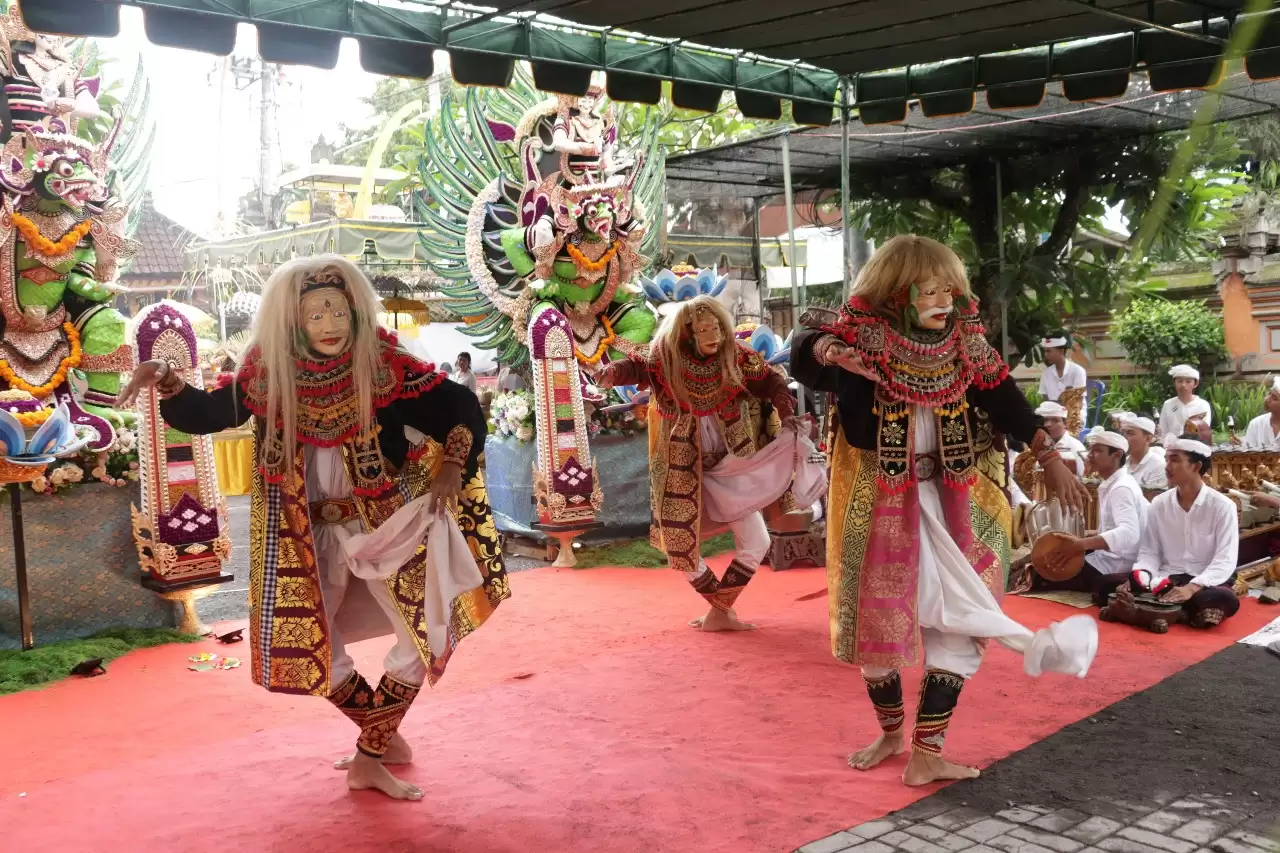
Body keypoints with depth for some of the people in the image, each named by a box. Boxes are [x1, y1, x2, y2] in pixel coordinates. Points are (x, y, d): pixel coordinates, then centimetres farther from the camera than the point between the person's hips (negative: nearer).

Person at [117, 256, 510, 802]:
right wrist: (168, 382, -17)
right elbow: (209, 415, 1)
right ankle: (382, 735, 27)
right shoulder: (269, 370, -9)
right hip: (311, 532, 2)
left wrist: (453, 465, -15)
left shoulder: (382, 364, -16)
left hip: (388, 521, -1)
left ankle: (370, 755, 11)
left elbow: (461, 405, -7)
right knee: (307, 644, 4)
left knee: (426, 634, -6)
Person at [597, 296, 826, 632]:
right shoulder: (666, 357, -14)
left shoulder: (736, 356, -9)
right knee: (679, 545, 0)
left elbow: (771, 381, -4)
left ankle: (720, 612, 12)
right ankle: (721, 604, 24)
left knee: (755, 542, 0)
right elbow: (636, 366, -25)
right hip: (683, 471, -2)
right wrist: (613, 373, -47)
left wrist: (787, 416, -20)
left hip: (729, 468, 2)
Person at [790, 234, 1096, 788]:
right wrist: (826, 350, -50)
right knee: (876, 618, 8)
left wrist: (1049, 457, 3)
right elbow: (804, 351, -27)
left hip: (946, 500, 3)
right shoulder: (865, 336, -13)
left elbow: (1004, 400, 5)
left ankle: (926, 754, 6)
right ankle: (891, 733, 31)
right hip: (876, 501, -3)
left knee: (954, 623, -3)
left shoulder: (962, 343, -2)